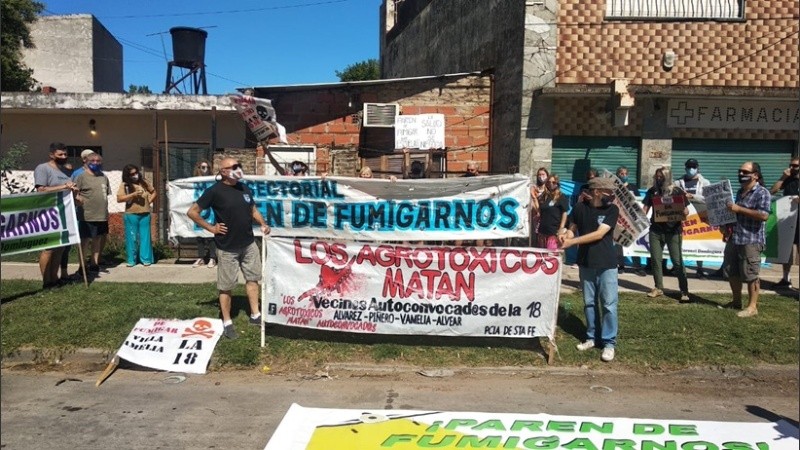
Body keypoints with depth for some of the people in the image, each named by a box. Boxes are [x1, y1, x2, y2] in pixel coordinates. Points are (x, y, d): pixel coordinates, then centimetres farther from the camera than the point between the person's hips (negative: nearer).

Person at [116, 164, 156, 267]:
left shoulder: (144, 182, 7)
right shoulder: (124, 185, -2)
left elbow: (154, 192, 19)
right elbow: (119, 199, -12)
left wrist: (149, 201, 3)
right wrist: (133, 194, -18)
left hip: (145, 214, 2)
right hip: (131, 215, -2)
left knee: (145, 237, 4)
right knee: (132, 238, 4)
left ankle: (146, 259, 10)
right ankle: (131, 260, 13)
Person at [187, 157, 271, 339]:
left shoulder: (244, 188, 5)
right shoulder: (215, 191, -14)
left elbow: (253, 209, 18)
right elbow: (192, 212, -11)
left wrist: (263, 224, 2)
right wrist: (211, 228, -13)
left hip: (249, 244, 7)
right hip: (227, 248, -6)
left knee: (252, 278, 15)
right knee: (226, 286, 4)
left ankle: (255, 315, 28)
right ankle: (227, 323, 17)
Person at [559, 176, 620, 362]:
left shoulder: (612, 209, -7)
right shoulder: (580, 208, -1)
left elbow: (599, 234, -17)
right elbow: (573, 229, 9)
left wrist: (572, 242, -22)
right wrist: (565, 235, -17)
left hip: (606, 265, -2)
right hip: (585, 263, 2)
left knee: (609, 304, -2)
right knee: (589, 303, 12)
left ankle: (609, 343, 6)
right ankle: (592, 337, 24)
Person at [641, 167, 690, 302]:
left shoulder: (677, 191, -2)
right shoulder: (652, 191, 6)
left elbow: (685, 210, 1)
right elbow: (645, 208, 8)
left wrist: (685, 213, -22)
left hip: (673, 231, -3)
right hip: (655, 230, 3)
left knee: (677, 261, -3)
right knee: (655, 259, 7)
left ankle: (684, 291, 3)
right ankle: (658, 288, 19)